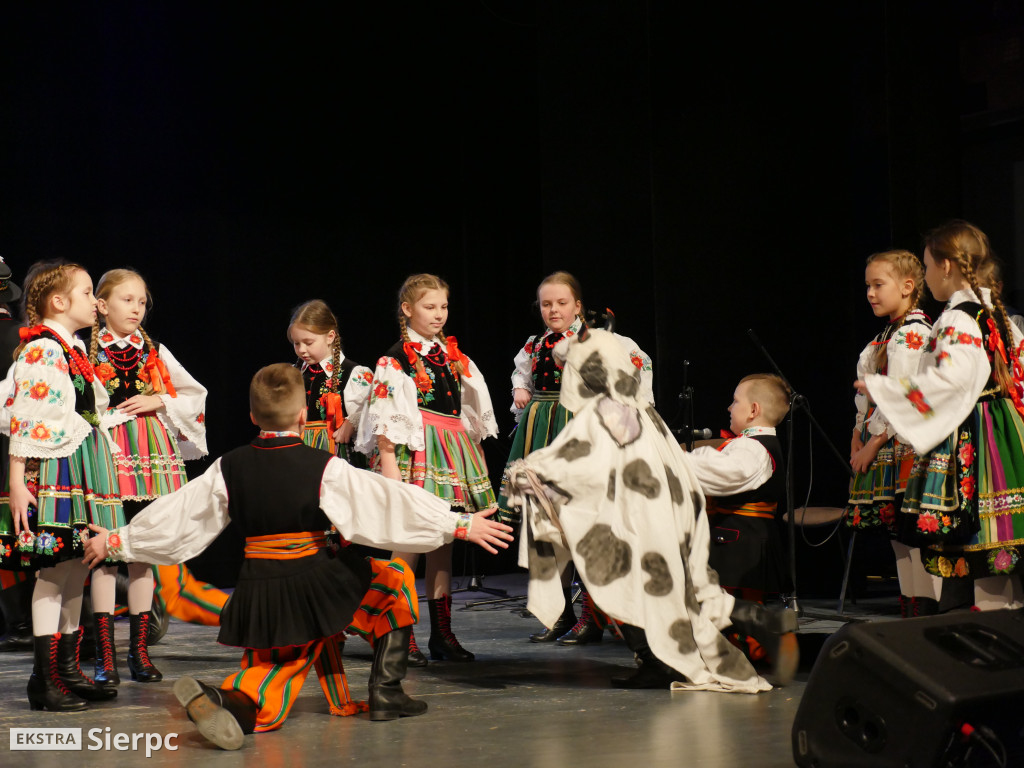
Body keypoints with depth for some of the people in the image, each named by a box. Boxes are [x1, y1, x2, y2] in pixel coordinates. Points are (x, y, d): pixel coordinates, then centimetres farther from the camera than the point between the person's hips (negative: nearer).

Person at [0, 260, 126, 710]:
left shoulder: (74, 350, 17)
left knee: (77, 571, 10)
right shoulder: (40, 350, -12)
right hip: (52, 474, -9)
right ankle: (44, 680, -3)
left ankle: (67, 671, 17)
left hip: (82, 471, 9)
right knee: (54, 572, -8)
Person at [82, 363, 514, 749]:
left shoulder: (228, 469, 4)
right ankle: (386, 695, 16)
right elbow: (389, 504, -11)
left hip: (258, 596, 4)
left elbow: (173, 517, 10)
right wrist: (460, 525, -7)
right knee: (395, 583, 21)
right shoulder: (325, 469, -8)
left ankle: (228, 702, -21)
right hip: (316, 586, -4)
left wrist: (116, 541, 25)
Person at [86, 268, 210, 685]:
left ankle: (139, 651, 12)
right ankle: (105, 655, 1)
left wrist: (158, 403, -1)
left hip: (152, 456, 3)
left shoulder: (155, 353, 12)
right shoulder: (87, 353, 3)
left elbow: (196, 396, 15)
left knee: (142, 555, 6)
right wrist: (112, 416, -12)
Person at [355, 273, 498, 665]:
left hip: (451, 455, 6)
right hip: (413, 452, -6)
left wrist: (472, 459, 15)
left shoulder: (454, 356, 14)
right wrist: (389, 466, -19)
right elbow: (383, 419, -11)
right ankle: (402, 636, -1)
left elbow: (472, 413, 20)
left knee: (442, 544, 9)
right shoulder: (395, 360, -5)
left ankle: (442, 633, 14)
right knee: (407, 543, -6)